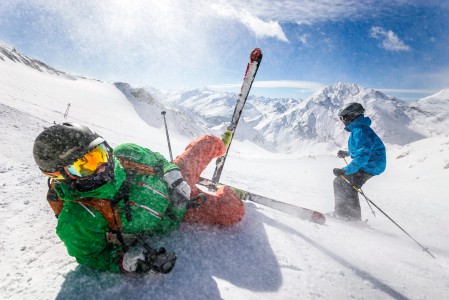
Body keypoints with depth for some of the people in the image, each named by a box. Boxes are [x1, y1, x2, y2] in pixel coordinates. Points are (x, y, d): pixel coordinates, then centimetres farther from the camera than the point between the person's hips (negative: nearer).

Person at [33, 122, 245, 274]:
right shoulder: (78, 221, -32)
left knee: (208, 142, 19)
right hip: (172, 218, -3)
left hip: (174, 177, 4)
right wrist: (124, 261, -36)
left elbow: (158, 162, -5)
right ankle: (224, 195, 28)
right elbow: (91, 257, -18)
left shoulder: (126, 154, -24)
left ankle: (216, 148, 60)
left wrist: (173, 175, -21)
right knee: (233, 212, -10)